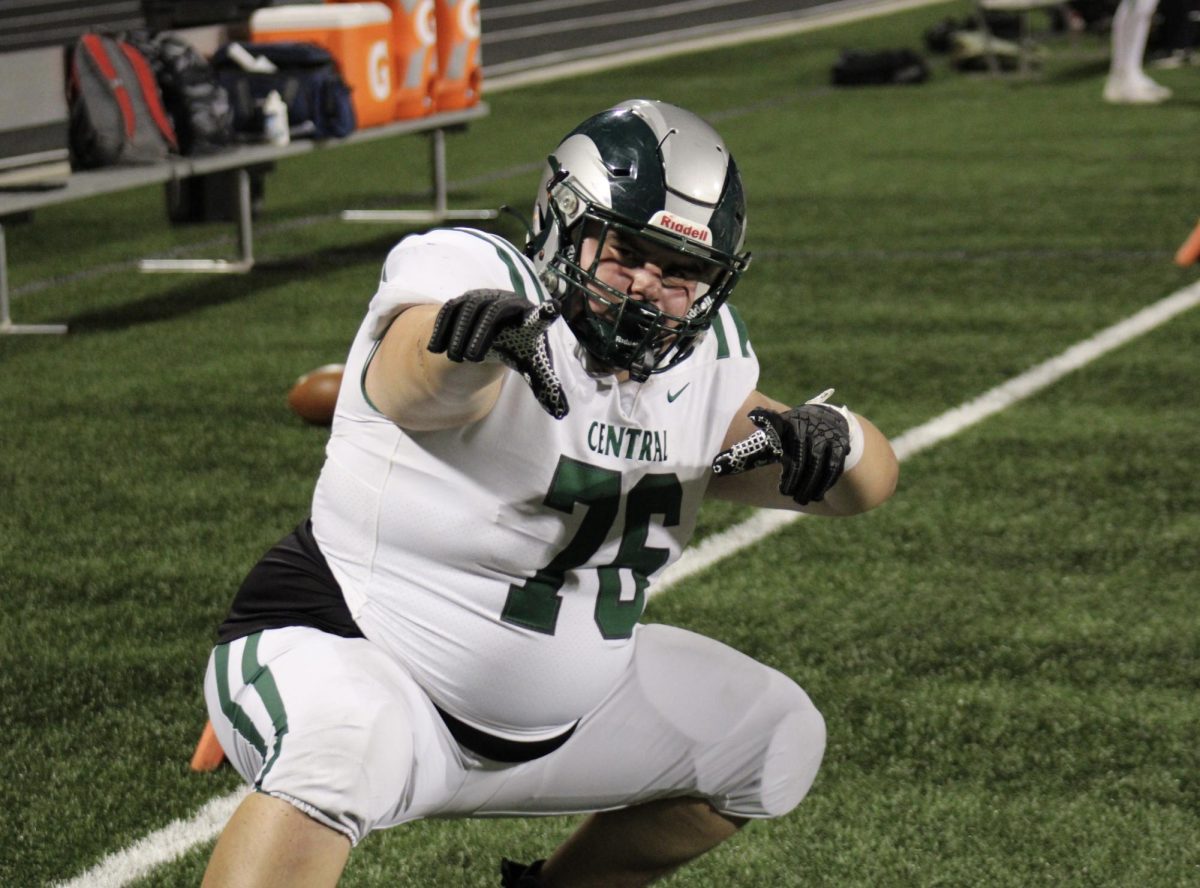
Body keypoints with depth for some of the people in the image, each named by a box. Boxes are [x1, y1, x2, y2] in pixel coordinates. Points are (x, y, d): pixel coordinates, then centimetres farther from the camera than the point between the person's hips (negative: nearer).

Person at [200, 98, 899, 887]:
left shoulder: (698, 363, -1)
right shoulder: (485, 282, -22)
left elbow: (870, 481, -1)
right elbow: (413, 386, -46)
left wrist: (830, 439, -25)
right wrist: (470, 335, -71)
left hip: (550, 715, 8)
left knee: (775, 738, 11)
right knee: (338, 753, -40)